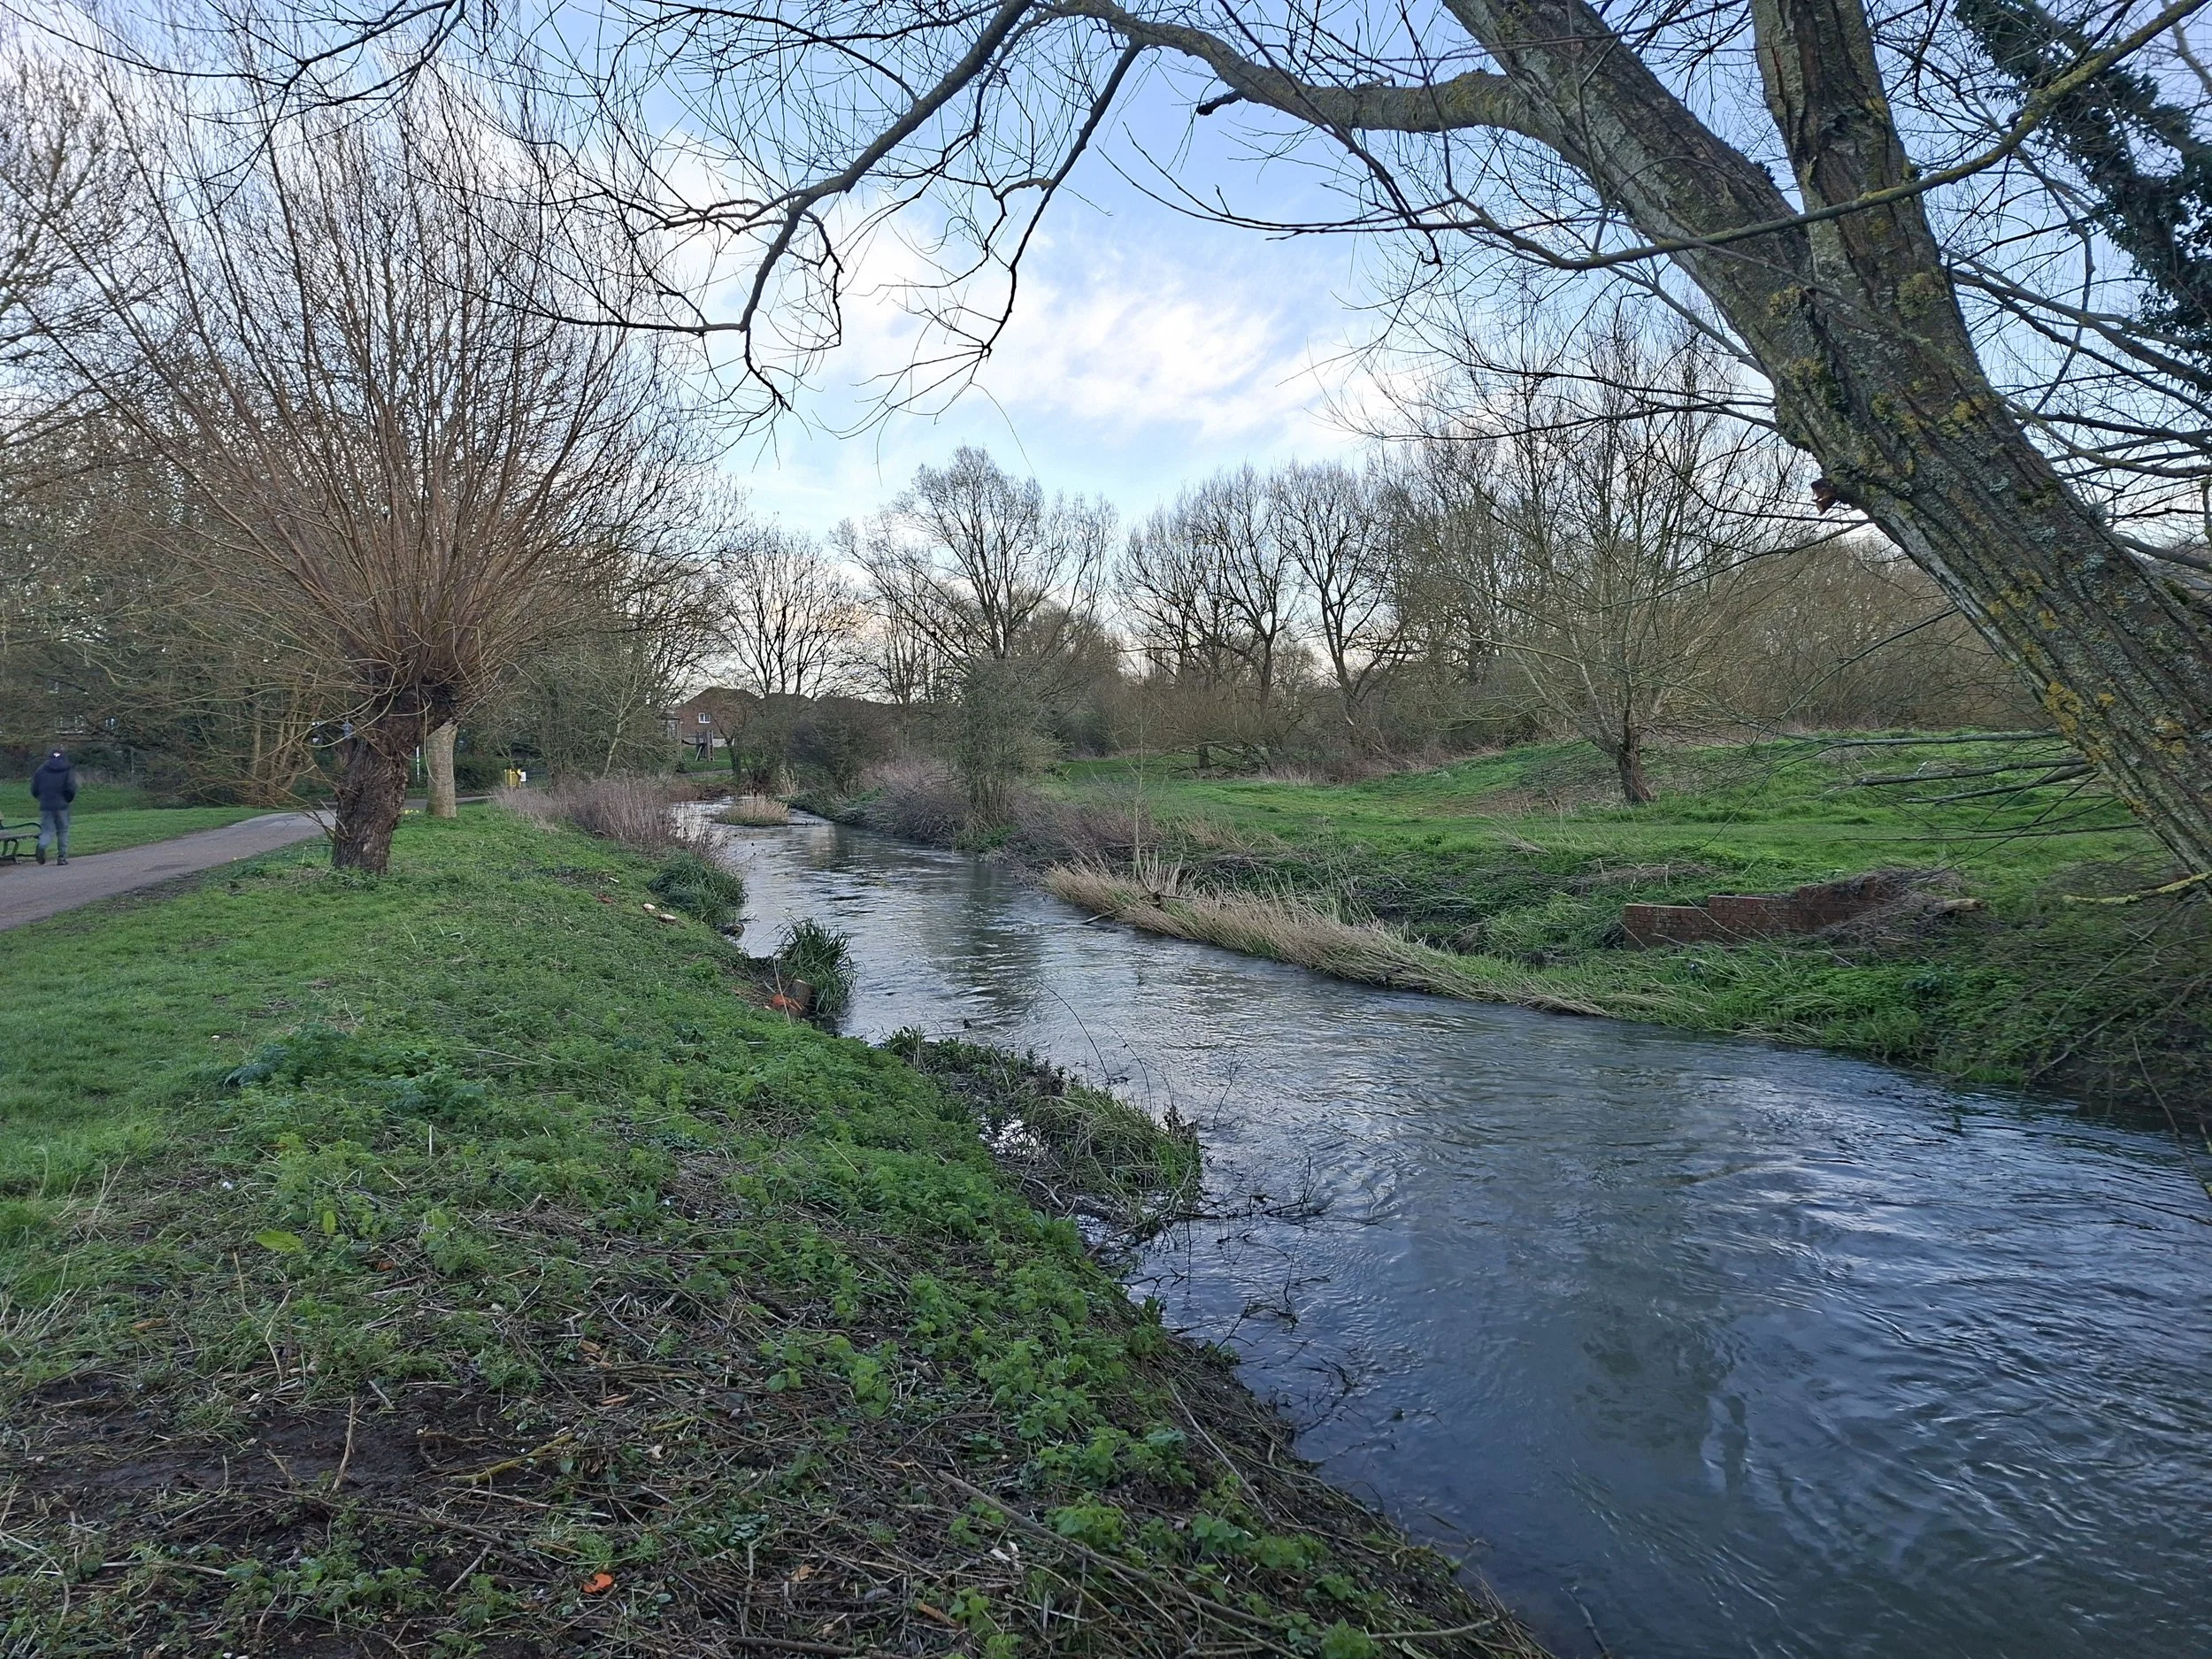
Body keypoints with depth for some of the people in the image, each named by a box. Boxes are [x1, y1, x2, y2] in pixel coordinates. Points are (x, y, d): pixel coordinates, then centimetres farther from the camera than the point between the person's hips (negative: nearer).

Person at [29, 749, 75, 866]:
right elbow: (71, 789, -10)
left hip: (45, 807, 2)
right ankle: (62, 857, 8)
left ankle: (42, 845, -25)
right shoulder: (68, 770, -1)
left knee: (47, 831, 6)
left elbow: (34, 791, 7)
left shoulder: (41, 771, 8)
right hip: (61, 806, -2)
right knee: (63, 831, 8)